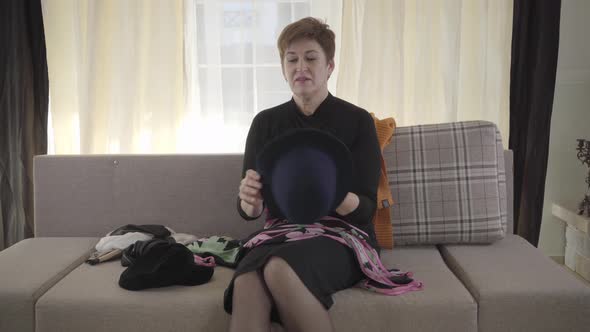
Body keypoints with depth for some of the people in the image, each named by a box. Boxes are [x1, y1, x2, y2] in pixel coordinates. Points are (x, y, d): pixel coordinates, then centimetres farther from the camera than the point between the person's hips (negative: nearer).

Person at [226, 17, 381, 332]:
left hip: (343, 237, -2)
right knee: (246, 282, -34)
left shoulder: (357, 121, 0)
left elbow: (366, 208, -4)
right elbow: (249, 210, 5)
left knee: (280, 268, -36)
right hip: (282, 235, 2)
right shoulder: (266, 122, 9)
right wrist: (250, 202, -20)